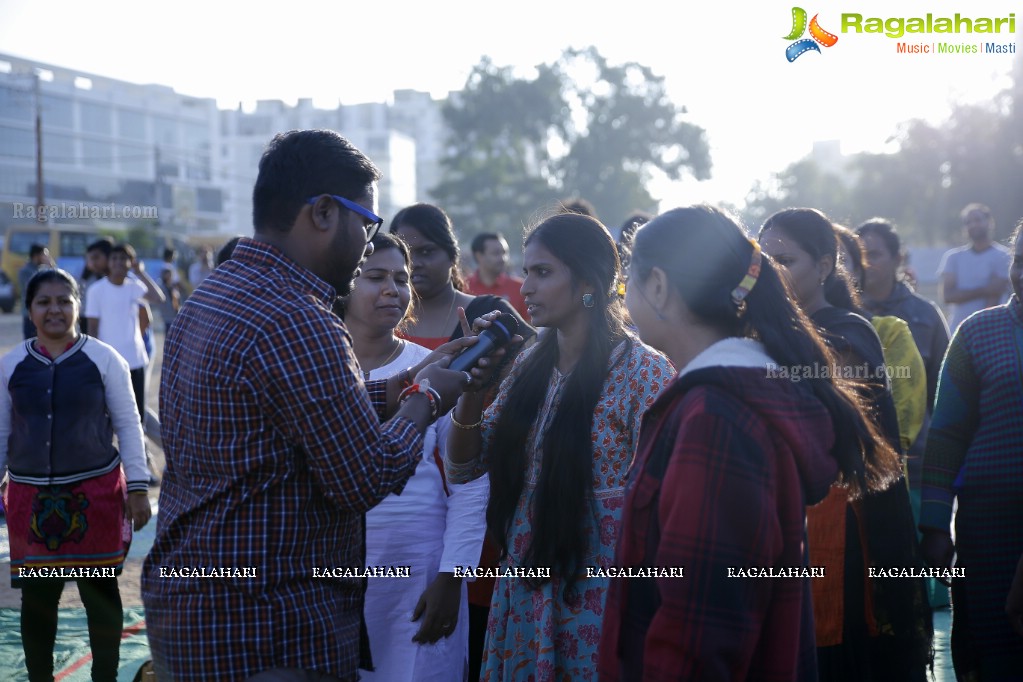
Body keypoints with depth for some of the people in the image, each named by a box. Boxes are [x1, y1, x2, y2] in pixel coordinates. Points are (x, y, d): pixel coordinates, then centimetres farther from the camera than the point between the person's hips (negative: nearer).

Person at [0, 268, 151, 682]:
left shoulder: (103, 359, -3)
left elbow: (128, 425, -1)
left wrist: (138, 487, -5)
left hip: (95, 492, -2)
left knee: (100, 592, 9)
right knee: (35, 597, 8)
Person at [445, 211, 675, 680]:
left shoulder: (643, 371, -13)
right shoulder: (529, 364, 5)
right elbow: (463, 467, 8)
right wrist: (471, 383, -7)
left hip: (598, 593, -6)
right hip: (523, 588, 6)